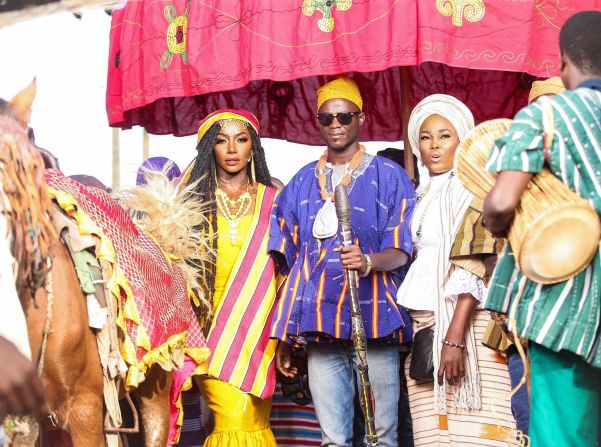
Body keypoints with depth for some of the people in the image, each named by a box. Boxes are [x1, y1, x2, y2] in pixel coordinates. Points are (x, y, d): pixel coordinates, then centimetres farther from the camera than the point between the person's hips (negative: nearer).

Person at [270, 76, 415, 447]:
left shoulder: (389, 176, 8)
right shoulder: (303, 182, 17)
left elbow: (401, 251, 0)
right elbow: (287, 261, 15)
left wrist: (369, 261, -23)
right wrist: (284, 337, 10)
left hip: (373, 321, -2)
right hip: (319, 325, 2)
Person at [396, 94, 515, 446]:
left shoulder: (473, 190, 0)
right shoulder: (425, 197, 20)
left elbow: (475, 268, -10)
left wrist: (455, 337, -19)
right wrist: (419, 333, 7)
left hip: (463, 323, -6)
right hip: (422, 325, 6)